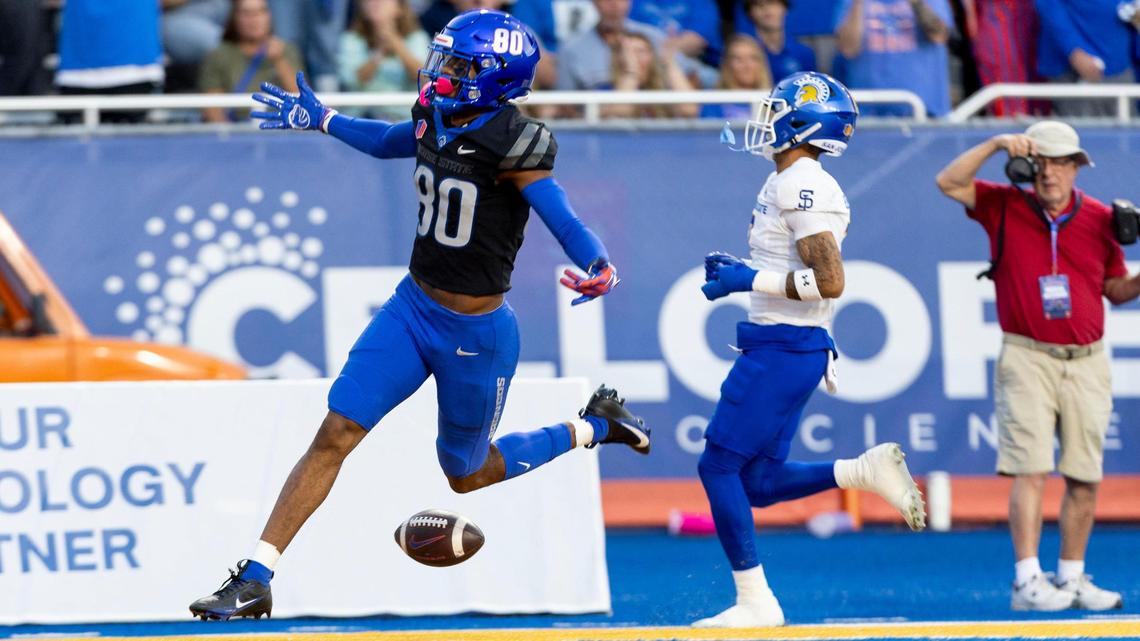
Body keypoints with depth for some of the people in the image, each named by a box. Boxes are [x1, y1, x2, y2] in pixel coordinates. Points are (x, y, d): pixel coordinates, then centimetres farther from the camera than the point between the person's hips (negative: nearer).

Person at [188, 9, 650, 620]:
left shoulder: (512, 144, -21)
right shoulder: (435, 121, 0)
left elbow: (564, 220, -30)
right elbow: (386, 140, 23)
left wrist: (599, 267, -49)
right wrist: (320, 119, 32)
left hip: (476, 333, -6)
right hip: (412, 308, 6)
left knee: (467, 474, 14)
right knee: (334, 435, -6)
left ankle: (591, 427, 37)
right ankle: (254, 579, -6)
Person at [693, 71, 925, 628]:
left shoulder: (802, 187, -17)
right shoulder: (784, 184, 15)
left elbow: (829, 281, -23)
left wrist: (748, 281, -19)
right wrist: (741, 271, 13)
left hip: (785, 348, -10)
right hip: (782, 346, 10)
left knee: (719, 466, -4)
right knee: (760, 482, 11)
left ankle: (754, 602, 0)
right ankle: (867, 471, 8)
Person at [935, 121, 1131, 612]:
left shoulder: (1100, 218, 7)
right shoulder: (1005, 207, 2)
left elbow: (1115, 290, 13)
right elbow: (949, 183, -8)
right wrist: (996, 145, -16)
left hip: (1086, 363, 3)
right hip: (1027, 358, -3)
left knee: (1085, 478, 4)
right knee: (1031, 470, -11)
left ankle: (1071, 578, 15)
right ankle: (1027, 581, -13)